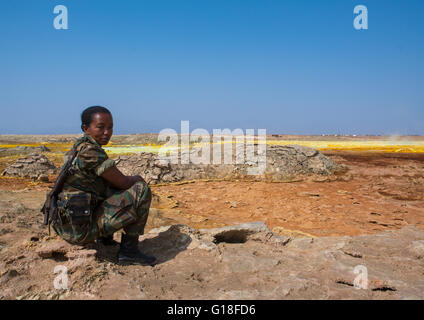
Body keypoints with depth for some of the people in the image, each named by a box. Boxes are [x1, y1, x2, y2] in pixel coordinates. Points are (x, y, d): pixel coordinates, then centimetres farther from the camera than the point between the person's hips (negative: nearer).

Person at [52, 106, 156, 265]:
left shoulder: (79, 148, 12)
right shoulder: (90, 151, -18)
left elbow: (109, 182, 21)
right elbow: (123, 183, -12)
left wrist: (132, 179, 7)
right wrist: (137, 179, 9)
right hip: (81, 230, -9)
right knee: (142, 190, -8)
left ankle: (105, 237, 23)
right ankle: (129, 250, -3)